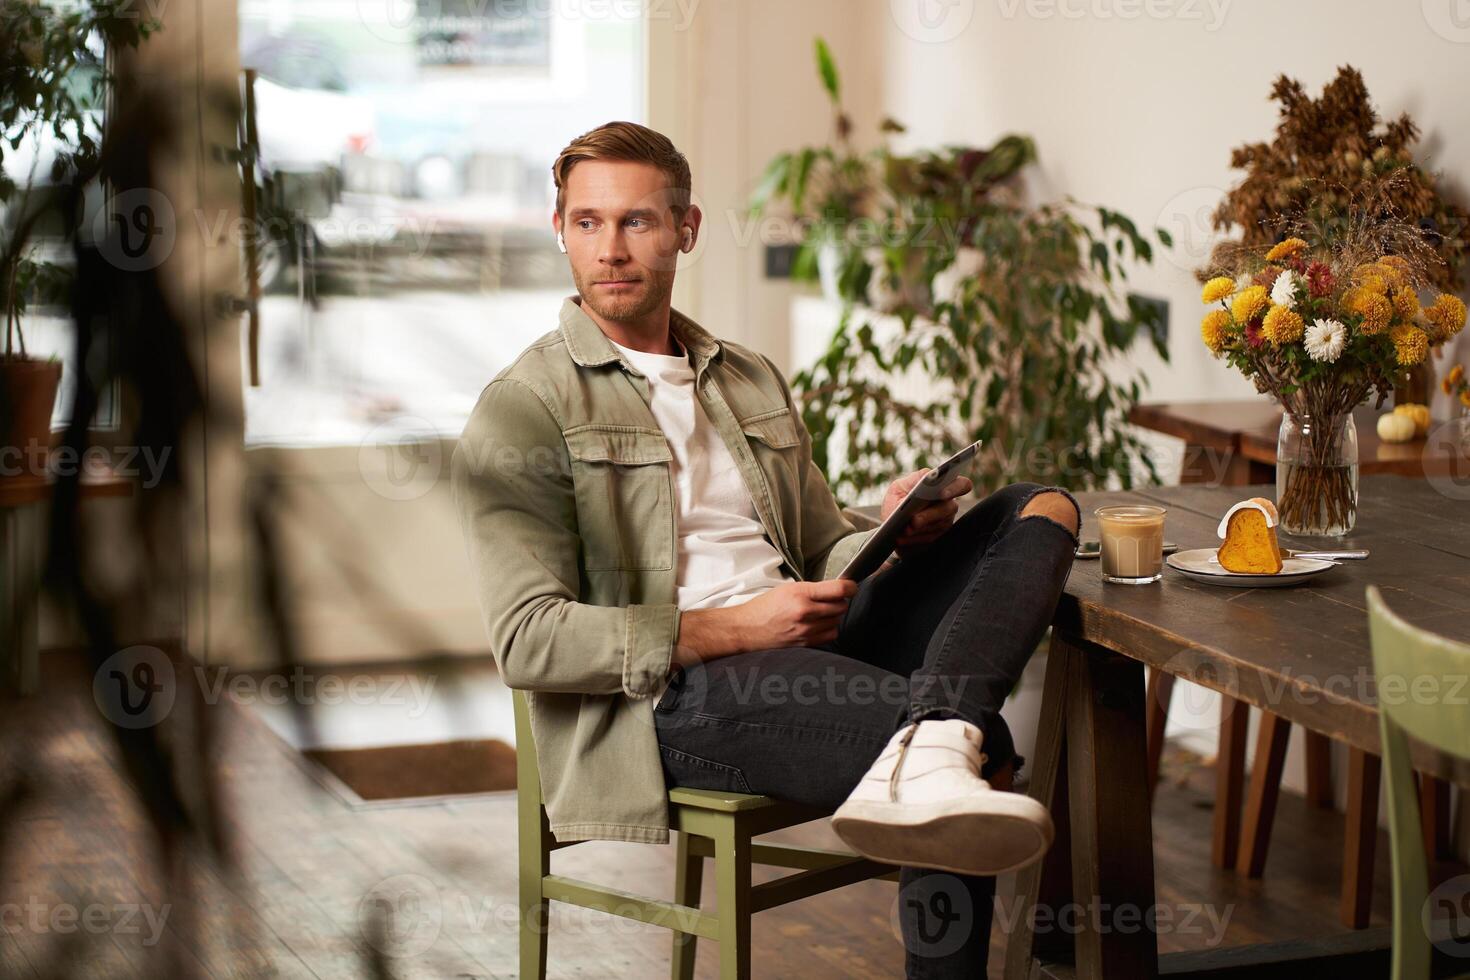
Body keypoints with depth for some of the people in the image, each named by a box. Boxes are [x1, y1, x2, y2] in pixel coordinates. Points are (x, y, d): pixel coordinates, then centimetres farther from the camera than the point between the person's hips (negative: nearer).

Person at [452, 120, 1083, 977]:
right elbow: (527, 640, -9)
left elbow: (824, 553, 27)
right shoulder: (523, 409, 1)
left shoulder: (754, 383, 23)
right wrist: (730, 629, -16)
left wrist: (892, 534, 2)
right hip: (667, 698, -8)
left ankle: (930, 749, -37)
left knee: (1040, 510, -15)